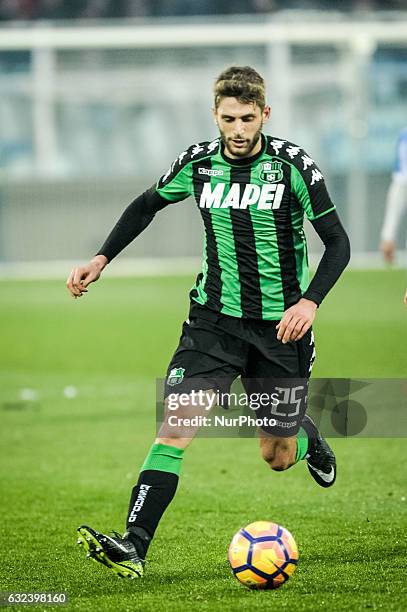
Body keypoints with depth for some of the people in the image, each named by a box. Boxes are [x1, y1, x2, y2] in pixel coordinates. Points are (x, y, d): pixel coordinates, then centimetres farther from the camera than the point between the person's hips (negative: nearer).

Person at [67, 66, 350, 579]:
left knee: (277, 456, 10)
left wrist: (310, 301, -22)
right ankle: (133, 545, -21)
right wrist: (101, 259, 7)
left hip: (281, 326, -1)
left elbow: (337, 243, -7)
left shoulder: (293, 165, -11)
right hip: (214, 320, 1)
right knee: (176, 425, -17)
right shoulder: (198, 163, -2)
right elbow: (146, 205, 17)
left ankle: (309, 437, 48)